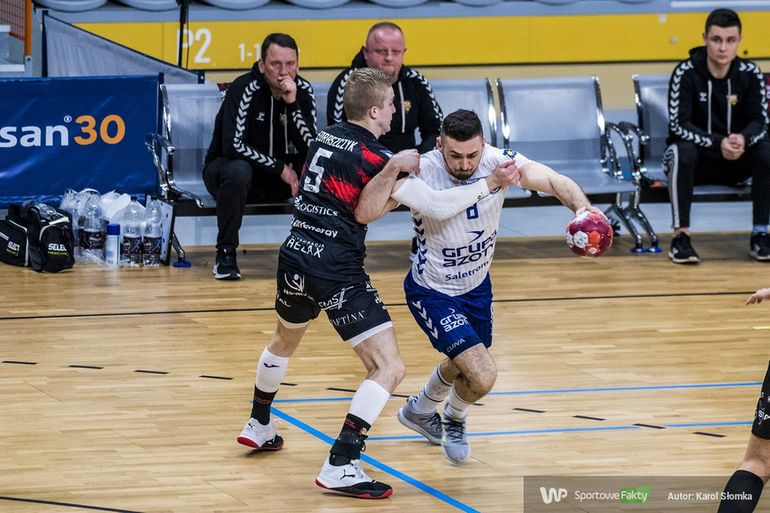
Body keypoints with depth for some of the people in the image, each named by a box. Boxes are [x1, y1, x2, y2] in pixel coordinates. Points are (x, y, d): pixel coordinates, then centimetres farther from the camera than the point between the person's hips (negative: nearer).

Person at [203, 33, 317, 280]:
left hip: (277, 173, 4)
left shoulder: (303, 90, -7)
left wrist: (292, 103, -29)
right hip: (224, 165, -4)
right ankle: (225, 254, -23)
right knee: (238, 171, -40)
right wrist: (280, 168, -26)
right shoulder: (244, 89, -21)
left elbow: (310, 147, -18)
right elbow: (233, 145, -29)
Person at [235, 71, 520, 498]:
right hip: (338, 271, -8)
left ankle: (258, 427, 53)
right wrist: (489, 185, -2)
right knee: (389, 368, -7)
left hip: (295, 256, 8)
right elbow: (437, 205, -10)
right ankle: (341, 467, -15)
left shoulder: (324, 138, 9)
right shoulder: (373, 156, -11)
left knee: (285, 341, 35)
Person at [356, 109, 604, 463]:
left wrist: (581, 207, -53)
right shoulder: (421, 173, -31)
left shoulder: (498, 161, -22)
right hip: (432, 292, -6)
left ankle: (420, 410, 60)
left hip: (477, 285, 6)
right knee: (482, 376, -17)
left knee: (464, 364, 28)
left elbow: (552, 181, -32)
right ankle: (454, 420, 19)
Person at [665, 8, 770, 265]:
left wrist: (743, 139, -33)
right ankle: (680, 235, -29)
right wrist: (718, 143, -37)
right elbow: (678, 125, -21)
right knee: (683, 151, -36)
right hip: (697, 160, -3)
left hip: (735, 161, 3)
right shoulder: (685, 73, -16)